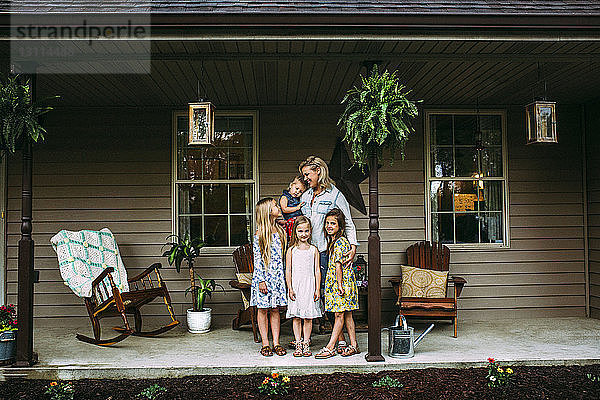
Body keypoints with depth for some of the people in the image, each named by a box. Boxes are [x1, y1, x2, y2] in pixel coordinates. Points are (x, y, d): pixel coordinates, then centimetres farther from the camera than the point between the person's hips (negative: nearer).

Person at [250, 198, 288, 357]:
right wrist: (261, 280, -13)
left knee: (275, 309, 8)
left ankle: (276, 343, 12)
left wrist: (283, 276, 13)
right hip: (263, 275, -5)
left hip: (277, 276, 5)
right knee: (263, 309, 4)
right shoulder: (260, 234, -8)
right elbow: (257, 258, -9)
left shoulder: (279, 231, 10)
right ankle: (265, 344, 10)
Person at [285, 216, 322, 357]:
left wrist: (317, 289, -2)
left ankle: (306, 344, 11)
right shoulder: (291, 250, 4)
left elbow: (317, 270, 4)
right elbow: (288, 270, 3)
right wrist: (290, 288, -5)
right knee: (296, 317, 3)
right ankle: (298, 345, 10)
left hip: (309, 285, 0)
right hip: (295, 285, 0)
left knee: (308, 317, 2)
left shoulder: (313, 250, 5)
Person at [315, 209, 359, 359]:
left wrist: (340, 285, -19)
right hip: (335, 283, 10)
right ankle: (353, 345, 17)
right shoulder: (333, 241, 15)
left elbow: (338, 265, -17)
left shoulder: (340, 241, -14)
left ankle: (330, 347, -3)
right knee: (347, 315, 11)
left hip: (342, 282, -10)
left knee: (339, 314, -5)